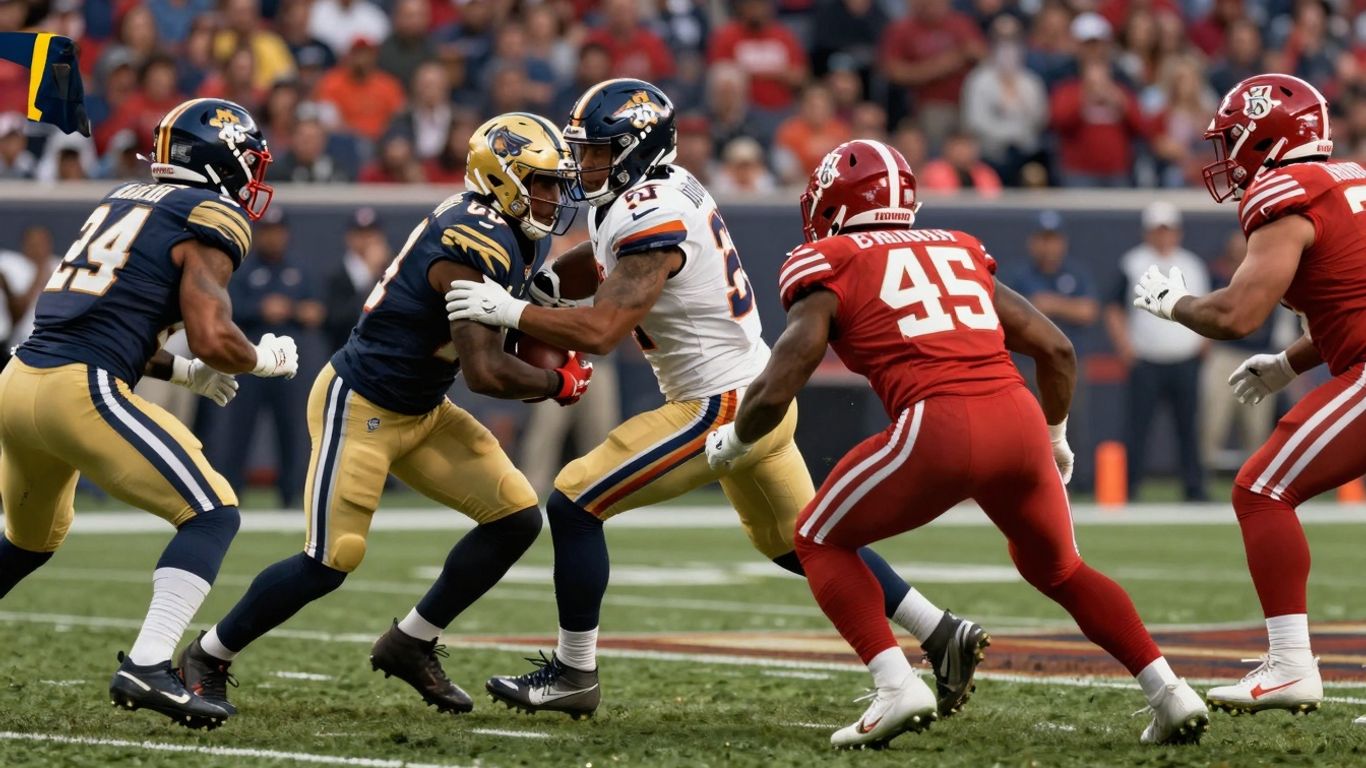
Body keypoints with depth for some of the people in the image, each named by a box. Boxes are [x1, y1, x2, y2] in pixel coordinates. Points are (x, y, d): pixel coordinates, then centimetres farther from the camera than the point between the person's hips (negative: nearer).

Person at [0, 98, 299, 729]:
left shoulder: (124, 200, 22)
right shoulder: (208, 221, -2)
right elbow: (214, 340, -12)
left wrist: (183, 372, 25)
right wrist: (265, 360, 8)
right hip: (79, 392, -8)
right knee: (213, 514, -4)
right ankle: (147, 667, -18)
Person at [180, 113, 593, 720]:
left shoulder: (511, 234, 3)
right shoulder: (476, 245, -26)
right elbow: (484, 372, -27)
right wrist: (559, 384, -11)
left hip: (421, 413, 10)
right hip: (360, 406, -10)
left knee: (517, 518, 2)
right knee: (332, 561, -10)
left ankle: (412, 644, 16)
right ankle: (208, 657, 10)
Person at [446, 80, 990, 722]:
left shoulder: (652, 221, -21)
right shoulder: (670, 189, 7)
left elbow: (598, 332, -28)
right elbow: (612, 251, 29)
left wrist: (506, 310, -20)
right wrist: (548, 274, 12)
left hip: (724, 406, -10)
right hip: (762, 396, 10)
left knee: (574, 504, -6)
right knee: (796, 544, 22)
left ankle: (574, 674, 1)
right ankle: (943, 633, 21)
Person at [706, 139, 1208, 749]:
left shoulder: (829, 270, 11)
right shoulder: (959, 253, 26)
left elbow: (773, 394, 4)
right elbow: (1055, 348, 25)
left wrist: (729, 444, 25)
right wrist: (1055, 436, 42)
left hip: (941, 429, -5)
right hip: (1020, 423, 5)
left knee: (821, 541, 17)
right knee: (1057, 568, 29)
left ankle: (897, 687, -2)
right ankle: (1168, 692, 15)